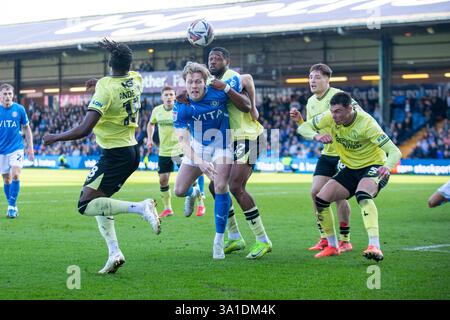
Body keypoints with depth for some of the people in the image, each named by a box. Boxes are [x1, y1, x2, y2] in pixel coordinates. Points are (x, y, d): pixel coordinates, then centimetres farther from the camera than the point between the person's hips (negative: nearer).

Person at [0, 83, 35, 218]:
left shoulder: (19, 109, -5)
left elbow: (26, 129, 6)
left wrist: (30, 147, 3)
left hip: (16, 148, -2)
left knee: (15, 175, -17)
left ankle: (12, 206, -10)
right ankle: (11, 206, 21)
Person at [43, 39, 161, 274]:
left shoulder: (106, 89, -20)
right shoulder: (136, 80, 2)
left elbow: (84, 130, -24)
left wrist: (54, 138, -11)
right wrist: (117, 49, 27)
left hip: (115, 155, -8)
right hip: (132, 150, 8)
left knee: (85, 206, -9)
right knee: (99, 201, 17)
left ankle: (140, 208, -22)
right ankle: (114, 252, 5)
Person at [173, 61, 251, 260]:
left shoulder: (219, 91, -24)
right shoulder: (180, 106, -22)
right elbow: (182, 139, -27)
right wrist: (199, 162, -41)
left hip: (221, 145, -2)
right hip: (197, 148, 2)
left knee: (220, 187, -22)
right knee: (180, 191, -1)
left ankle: (219, 241, -11)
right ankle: (194, 195, 42)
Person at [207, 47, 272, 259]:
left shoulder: (230, 77, -14)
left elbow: (247, 79, -37)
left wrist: (253, 108, -30)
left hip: (248, 138, -10)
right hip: (232, 141, 10)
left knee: (236, 187, -18)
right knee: (215, 186, 8)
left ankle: (263, 241, -11)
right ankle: (234, 238, 18)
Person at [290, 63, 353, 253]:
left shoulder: (337, 95, -14)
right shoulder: (311, 102, 9)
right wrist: (299, 121, -1)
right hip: (327, 153, 7)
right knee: (315, 192, -1)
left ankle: (345, 240, 6)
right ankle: (325, 238, 10)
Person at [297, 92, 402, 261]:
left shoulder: (366, 123, -27)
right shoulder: (330, 117, -13)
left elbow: (395, 152, -30)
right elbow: (303, 128, -2)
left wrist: (387, 166, -53)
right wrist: (317, 136, -25)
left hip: (374, 166, -6)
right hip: (351, 169, 6)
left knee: (362, 195, -37)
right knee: (320, 199, -8)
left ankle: (375, 247, -46)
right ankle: (332, 246, 12)